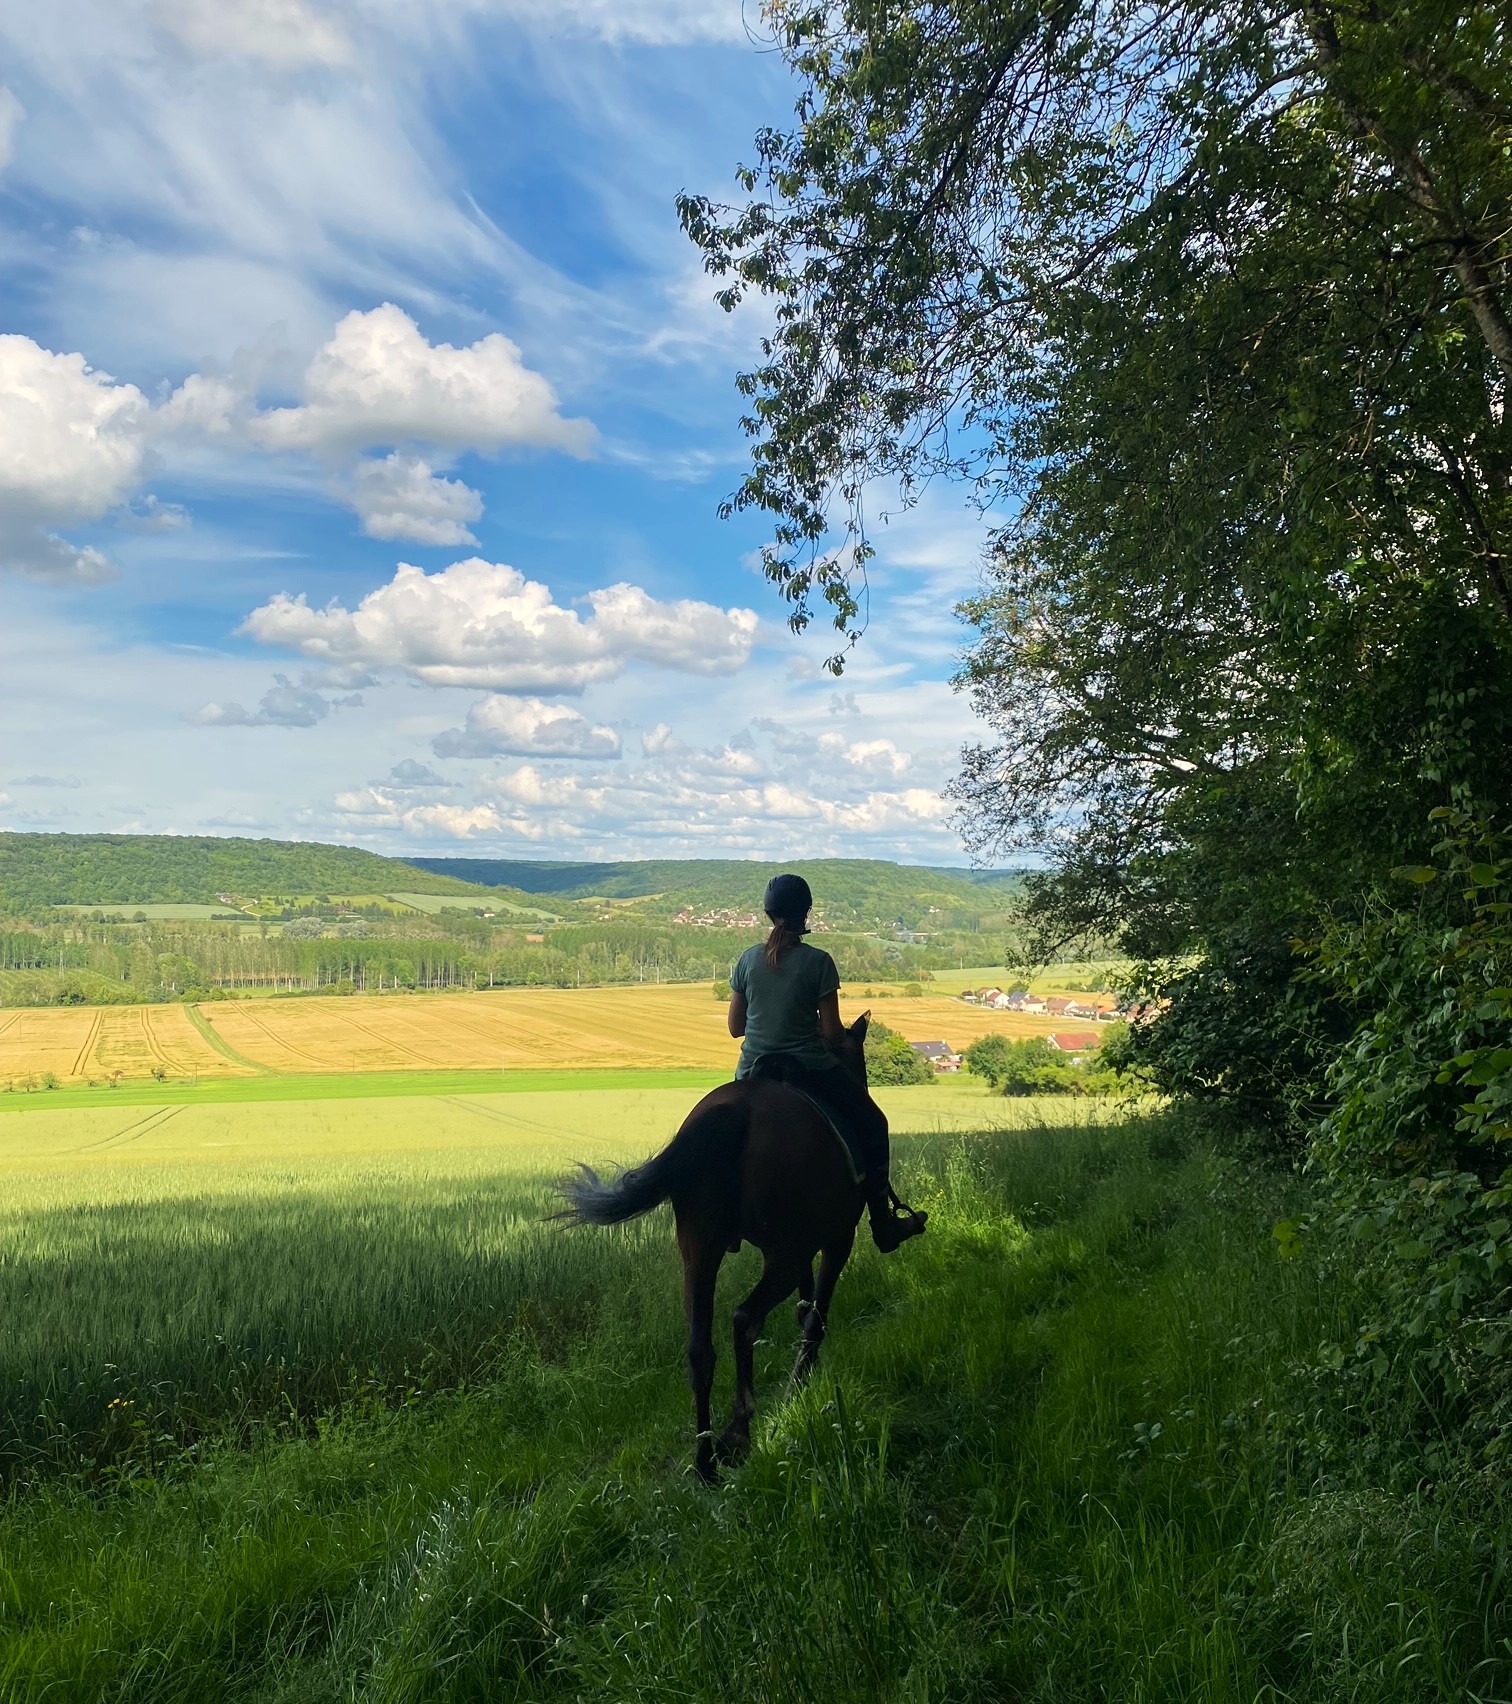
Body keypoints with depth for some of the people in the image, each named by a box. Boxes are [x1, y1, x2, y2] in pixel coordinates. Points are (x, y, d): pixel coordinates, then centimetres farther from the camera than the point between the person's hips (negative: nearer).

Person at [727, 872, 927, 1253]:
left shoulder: (747, 960, -2)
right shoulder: (818, 962, -12)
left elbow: (734, 1027, 3)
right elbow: (832, 1032, -11)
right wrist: (846, 1036, 11)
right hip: (810, 1069, -3)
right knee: (871, 1124, 19)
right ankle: (884, 1224, 21)